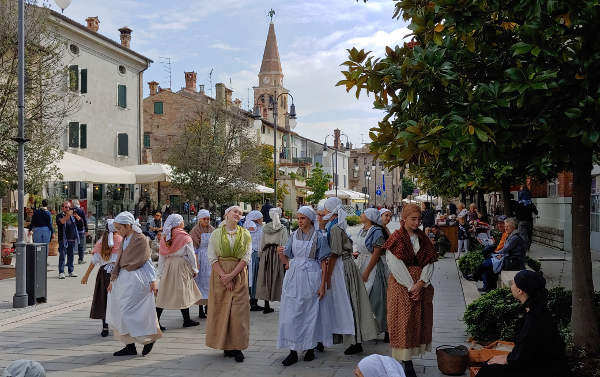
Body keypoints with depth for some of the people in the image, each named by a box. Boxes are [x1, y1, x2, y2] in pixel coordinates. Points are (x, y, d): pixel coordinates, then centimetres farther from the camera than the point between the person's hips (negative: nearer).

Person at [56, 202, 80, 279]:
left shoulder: (72, 216, 15)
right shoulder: (59, 216, 0)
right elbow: (62, 221, -20)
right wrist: (68, 215, -34)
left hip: (72, 240, 5)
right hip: (63, 240, -5)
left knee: (71, 256, 10)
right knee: (62, 256, -6)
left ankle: (71, 271, 17)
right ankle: (61, 272, -5)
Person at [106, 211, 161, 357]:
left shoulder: (140, 239, -11)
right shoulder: (124, 240, 13)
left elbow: (147, 261, -10)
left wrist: (153, 281, -11)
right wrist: (113, 279, 13)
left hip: (135, 278, -9)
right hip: (123, 277, 9)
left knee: (128, 312, -10)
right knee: (118, 311, 7)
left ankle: (149, 338, 5)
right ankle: (130, 345, 13)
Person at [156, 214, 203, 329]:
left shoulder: (164, 237, 5)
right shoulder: (185, 237, -7)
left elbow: (161, 256, 8)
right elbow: (191, 255, -4)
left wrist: (160, 272, 13)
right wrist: (194, 269, 7)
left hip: (168, 266, 4)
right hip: (182, 265, -4)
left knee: (163, 294, 5)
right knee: (183, 293, 6)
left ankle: (156, 321, 1)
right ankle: (187, 320, 15)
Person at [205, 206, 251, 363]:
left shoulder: (245, 234, 5)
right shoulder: (216, 234, 4)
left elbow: (246, 258, -2)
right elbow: (212, 257, -1)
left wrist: (231, 275, -12)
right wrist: (223, 276, -12)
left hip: (239, 275, 0)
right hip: (219, 275, 0)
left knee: (238, 309, -5)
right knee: (221, 309, -1)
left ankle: (237, 347, -1)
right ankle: (225, 345, 7)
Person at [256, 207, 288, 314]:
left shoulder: (265, 228, 3)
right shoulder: (283, 229, -5)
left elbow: (261, 244, 7)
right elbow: (284, 245, -8)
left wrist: (260, 255, 14)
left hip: (266, 254, 3)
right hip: (279, 254, -3)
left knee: (266, 280, 8)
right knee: (279, 280, 1)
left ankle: (267, 306, 10)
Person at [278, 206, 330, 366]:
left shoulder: (318, 237, -2)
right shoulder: (294, 236, 9)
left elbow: (323, 263, -3)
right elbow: (287, 260, 13)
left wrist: (322, 285, -8)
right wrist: (281, 253, -9)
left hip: (311, 278, -3)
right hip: (293, 277, 3)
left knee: (310, 313, 4)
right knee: (291, 314, -1)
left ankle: (310, 348, 17)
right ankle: (293, 351, 3)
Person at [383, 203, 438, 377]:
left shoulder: (423, 238, 9)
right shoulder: (396, 239, -5)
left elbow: (429, 262, 4)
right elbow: (396, 265, -11)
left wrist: (421, 283, -12)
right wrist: (411, 286, -15)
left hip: (421, 285, 5)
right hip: (401, 285, -5)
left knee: (419, 320, 4)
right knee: (403, 322, -5)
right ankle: (406, 363, -2)